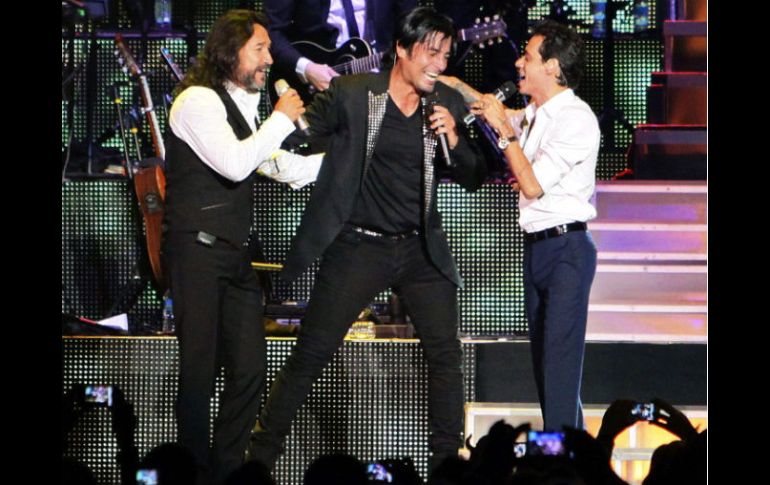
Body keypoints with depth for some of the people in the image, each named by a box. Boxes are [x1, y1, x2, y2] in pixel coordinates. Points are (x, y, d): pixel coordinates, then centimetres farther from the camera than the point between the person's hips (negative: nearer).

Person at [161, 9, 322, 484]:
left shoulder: (243, 108, 17)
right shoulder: (199, 101, -10)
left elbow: (290, 169, 21)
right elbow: (234, 164, -22)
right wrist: (282, 120, -13)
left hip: (235, 255, 8)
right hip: (198, 250, -8)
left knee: (249, 369, 4)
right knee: (200, 369, -4)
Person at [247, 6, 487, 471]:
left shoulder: (449, 103, 3)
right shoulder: (351, 93, -8)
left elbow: (474, 179, 5)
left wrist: (453, 139, -11)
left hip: (420, 248, 4)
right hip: (357, 246, -3)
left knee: (447, 353, 1)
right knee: (310, 355, -3)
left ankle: (450, 458, 13)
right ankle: (261, 454, 7)